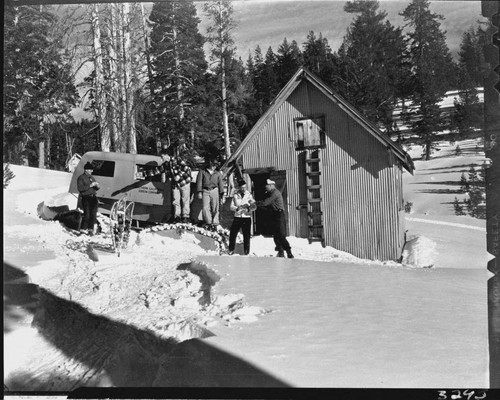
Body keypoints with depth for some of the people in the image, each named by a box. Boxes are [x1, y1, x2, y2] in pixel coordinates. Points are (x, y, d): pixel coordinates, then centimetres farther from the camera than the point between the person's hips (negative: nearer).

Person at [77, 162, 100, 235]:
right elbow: (80, 188, -14)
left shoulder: (92, 178, 20)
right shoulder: (81, 178, -1)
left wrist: (97, 186, 0)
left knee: (93, 213, 0)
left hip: (93, 197, 6)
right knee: (87, 213, -12)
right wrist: (90, 186, -18)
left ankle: (91, 229, 5)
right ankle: (83, 228, 0)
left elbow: (96, 189, 23)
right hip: (86, 198, -6)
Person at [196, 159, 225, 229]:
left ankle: (215, 223, 1)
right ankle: (208, 223, -1)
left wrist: (222, 195, 7)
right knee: (205, 208, -10)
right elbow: (199, 182, 6)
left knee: (215, 208, -4)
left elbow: (220, 184, 15)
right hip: (205, 191, -1)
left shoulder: (218, 174, 18)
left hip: (215, 191, 1)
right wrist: (199, 192, -6)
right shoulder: (202, 172, 13)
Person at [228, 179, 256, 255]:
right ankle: (231, 250, 15)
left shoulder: (249, 195, 3)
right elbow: (231, 206, 3)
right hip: (237, 217, 1)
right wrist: (237, 208, -16)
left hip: (247, 218, -1)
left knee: (246, 235, 0)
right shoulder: (235, 195, 6)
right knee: (232, 233, 0)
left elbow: (254, 207, -3)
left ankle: (246, 251, 11)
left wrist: (249, 208, -22)